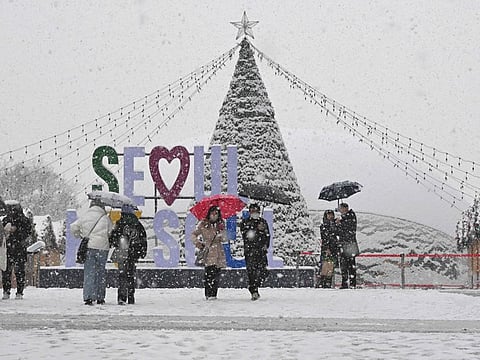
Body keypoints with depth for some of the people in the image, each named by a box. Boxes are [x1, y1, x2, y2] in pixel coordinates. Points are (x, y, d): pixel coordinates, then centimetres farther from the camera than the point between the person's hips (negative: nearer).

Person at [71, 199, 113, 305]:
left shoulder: (85, 217, 5)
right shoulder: (105, 218, 2)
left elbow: (73, 227, 5)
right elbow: (111, 232, 4)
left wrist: (78, 235, 23)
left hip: (88, 248, 1)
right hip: (102, 248, 0)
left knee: (89, 273, 1)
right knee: (101, 272, 10)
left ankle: (88, 297, -11)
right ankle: (100, 298, 13)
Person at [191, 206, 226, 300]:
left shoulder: (221, 224, 12)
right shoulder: (203, 224, 4)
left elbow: (224, 238, 9)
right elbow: (194, 235, 5)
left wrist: (221, 234, -12)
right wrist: (198, 243, -12)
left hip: (218, 252, 3)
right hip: (207, 251, -3)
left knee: (216, 274, 0)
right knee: (209, 273, -15)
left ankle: (213, 294, 5)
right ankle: (209, 294, -14)